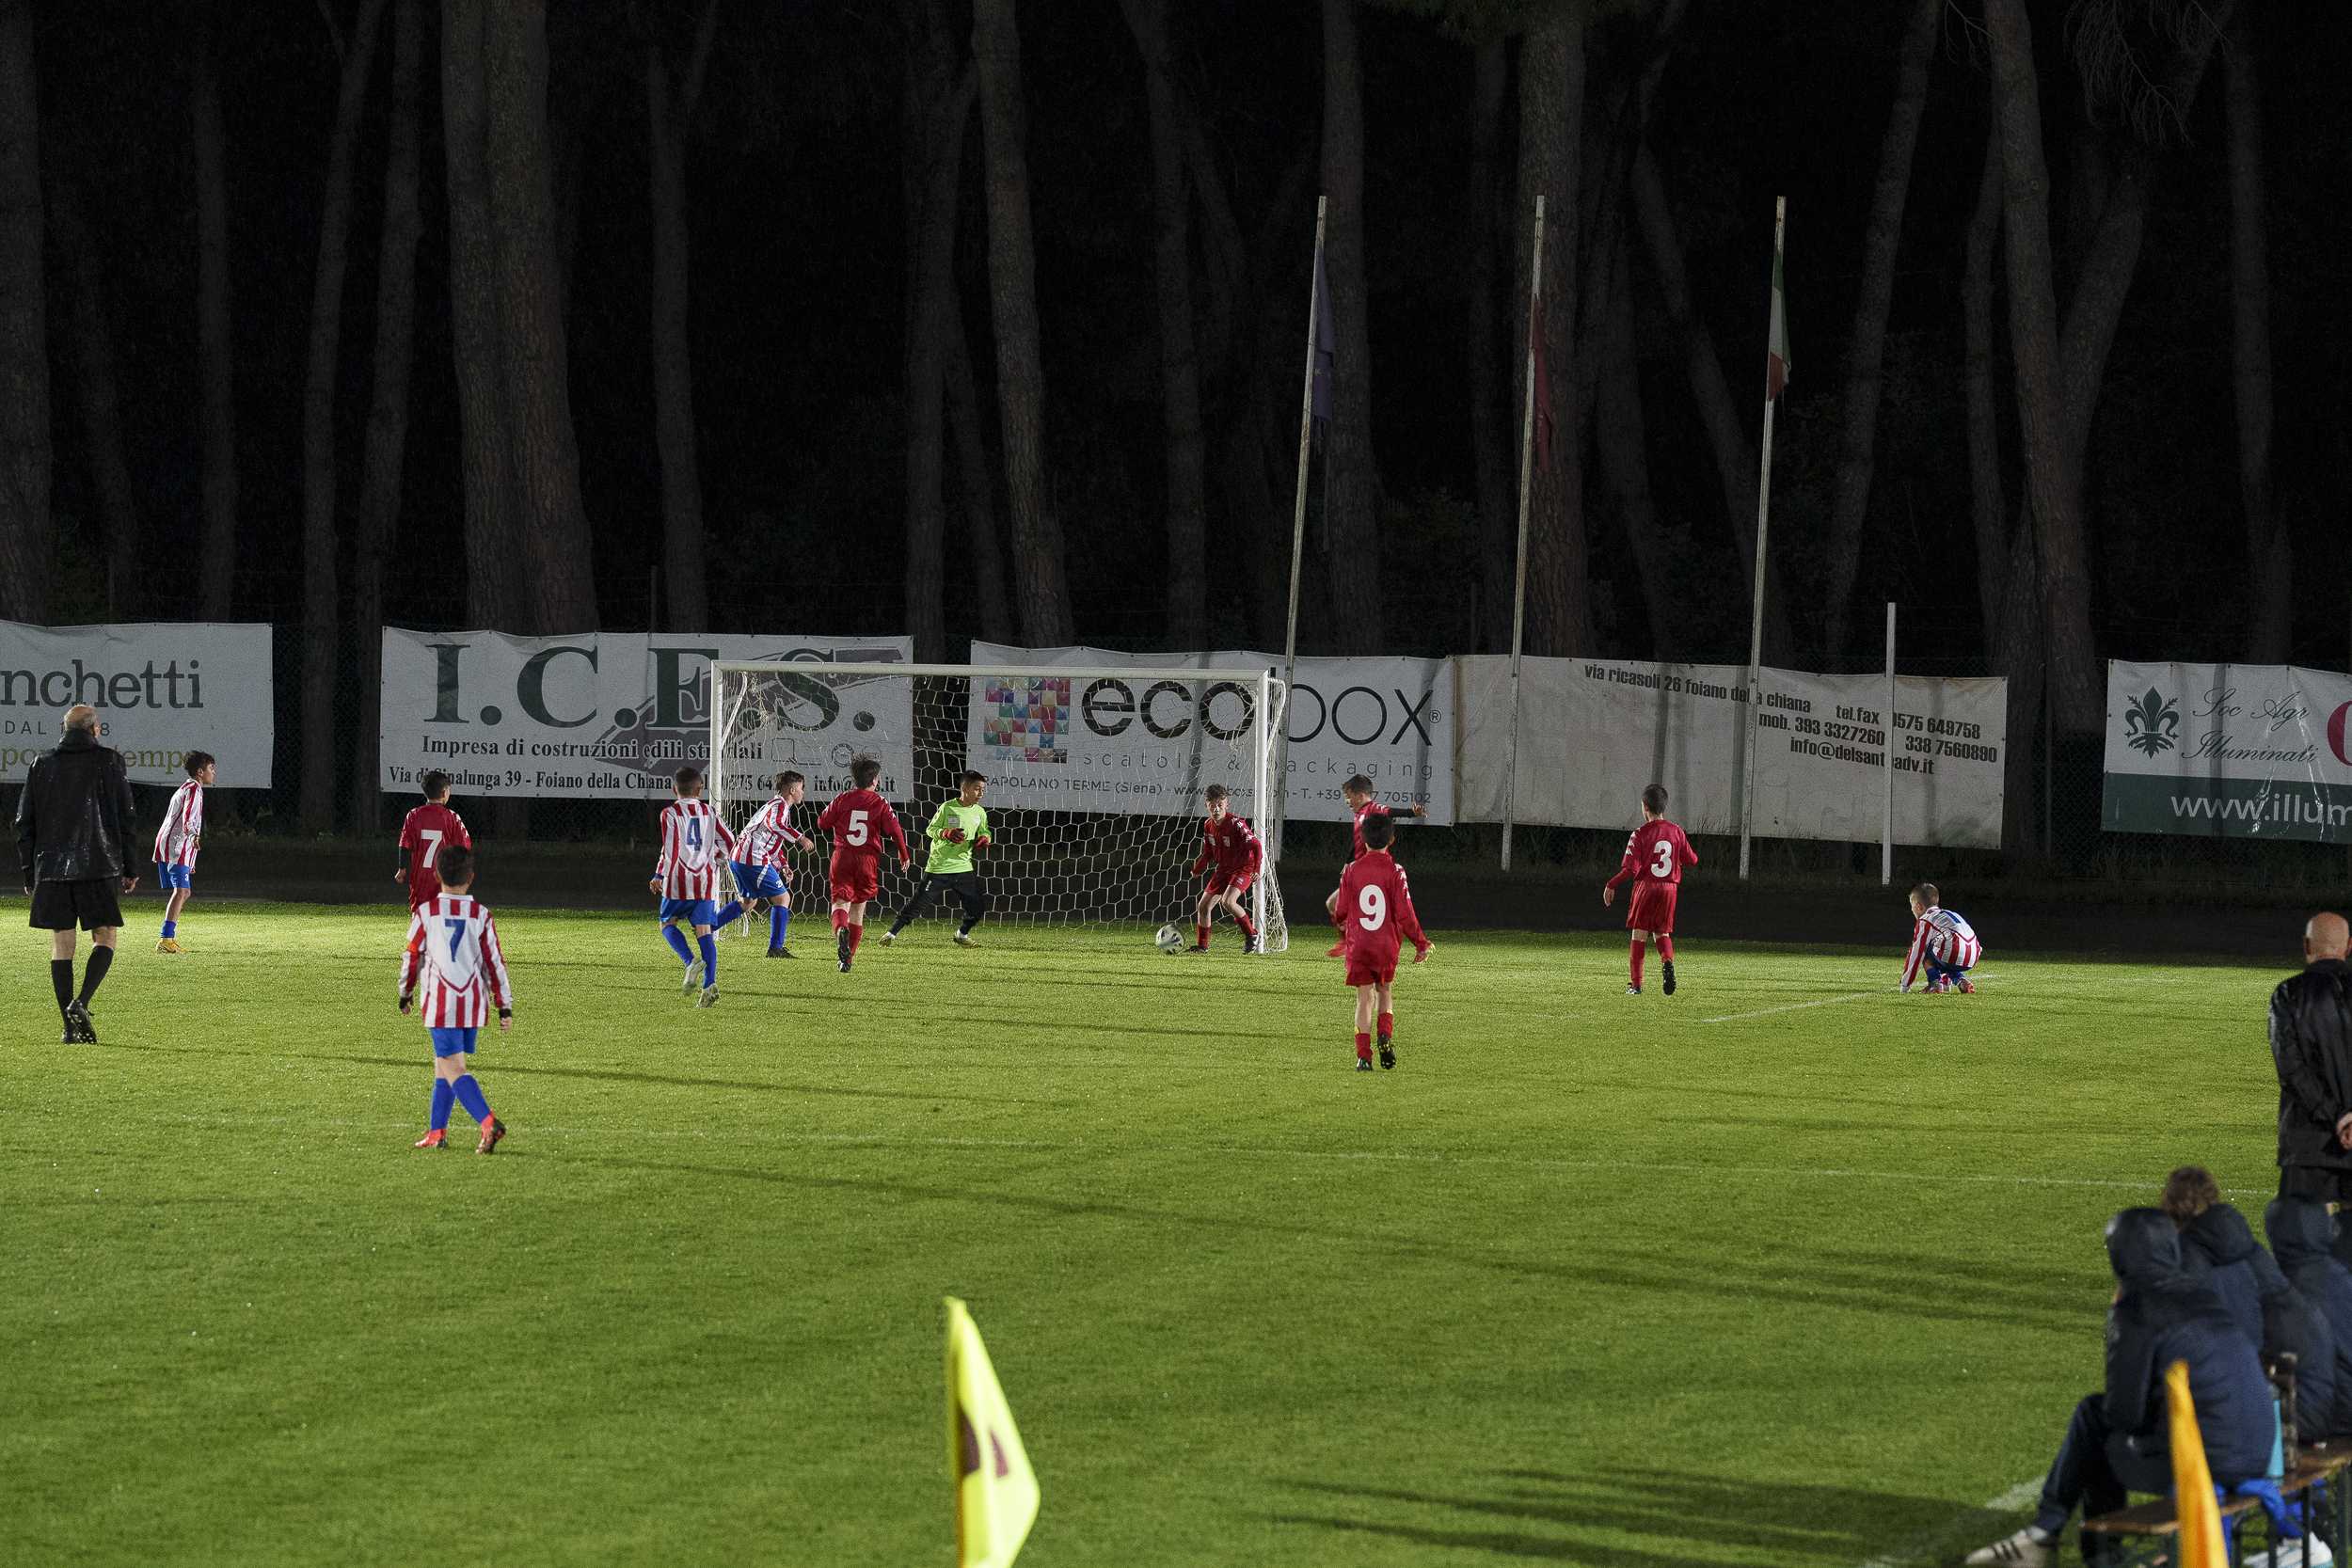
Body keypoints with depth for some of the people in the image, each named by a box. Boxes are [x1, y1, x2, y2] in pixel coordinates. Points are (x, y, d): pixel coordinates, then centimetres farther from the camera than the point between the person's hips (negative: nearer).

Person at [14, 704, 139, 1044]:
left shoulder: (41, 766, 9)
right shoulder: (110, 762, 1)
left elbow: (24, 823, 9)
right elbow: (124, 818, -1)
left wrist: (29, 874, 14)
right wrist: (128, 868, 5)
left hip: (52, 869, 3)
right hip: (98, 866, -3)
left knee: (61, 945, 6)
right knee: (105, 939, 7)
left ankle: (71, 1028, 3)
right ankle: (80, 1003, -16)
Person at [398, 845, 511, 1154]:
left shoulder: (425, 912, -2)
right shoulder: (481, 915, 3)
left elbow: (412, 957, 5)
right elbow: (495, 962, 3)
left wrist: (406, 994, 20)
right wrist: (505, 1006, 8)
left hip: (440, 1003, -4)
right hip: (474, 1004, 4)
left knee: (454, 1069, -7)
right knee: (443, 1065, 18)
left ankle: (488, 1123, -25)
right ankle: (437, 1132, 23)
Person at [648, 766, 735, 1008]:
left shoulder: (670, 814, -4)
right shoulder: (709, 812, 10)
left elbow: (670, 850, -11)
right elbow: (729, 842, 12)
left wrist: (659, 876, -4)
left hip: (680, 881, -3)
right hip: (707, 882, 3)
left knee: (667, 923, 14)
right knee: (704, 931, 1)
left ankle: (691, 961, -11)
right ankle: (710, 984, -13)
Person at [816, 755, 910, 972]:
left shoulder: (842, 799, 1)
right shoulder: (880, 803, -1)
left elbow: (822, 824, 7)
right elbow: (894, 830, -5)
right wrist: (904, 856, 9)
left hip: (842, 857, 0)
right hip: (868, 859, 0)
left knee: (841, 902, -3)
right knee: (858, 908, 12)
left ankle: (841, 930, -39)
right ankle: (848, 958, 13)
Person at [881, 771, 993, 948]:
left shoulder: (979, 813, 5)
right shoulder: (947, 808, -8)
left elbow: (984, 833, 19)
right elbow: (930, 830, -3)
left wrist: (984, 840, -5)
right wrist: (946, 833, -23)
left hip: (963, 866, 4)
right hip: (939, 865, -4)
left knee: (979, 904, -1)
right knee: (918, 902, -4)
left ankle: (962, 935, 23)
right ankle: (891, 933, 9)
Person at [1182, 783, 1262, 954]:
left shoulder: (1236, 824, -21)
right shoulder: (1208, 826, 0)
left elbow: (1255, 845, -21)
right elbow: (1208, 852, 13)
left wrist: (1256, 869, -28)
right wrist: (1198, 868, 0)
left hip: (1243, 869, -7)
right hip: (1223, 870, 7)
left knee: (1227, 901, -29)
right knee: (1203, 906, 3)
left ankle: (1251, 935, -12)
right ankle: (1202, 945, 16)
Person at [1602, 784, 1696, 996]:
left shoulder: (1640, 835, -11)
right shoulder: (1676, 831, 1)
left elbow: (1631, 869, -15)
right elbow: (1692, 859, 7)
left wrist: (1611, 885, -3)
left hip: (1646, 886, -3)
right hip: (1669, 888, 3)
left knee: (1639, 934, 6)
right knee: (1662, 933, 15)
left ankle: (1636, 984, 6)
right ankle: (1668, 962, -16)